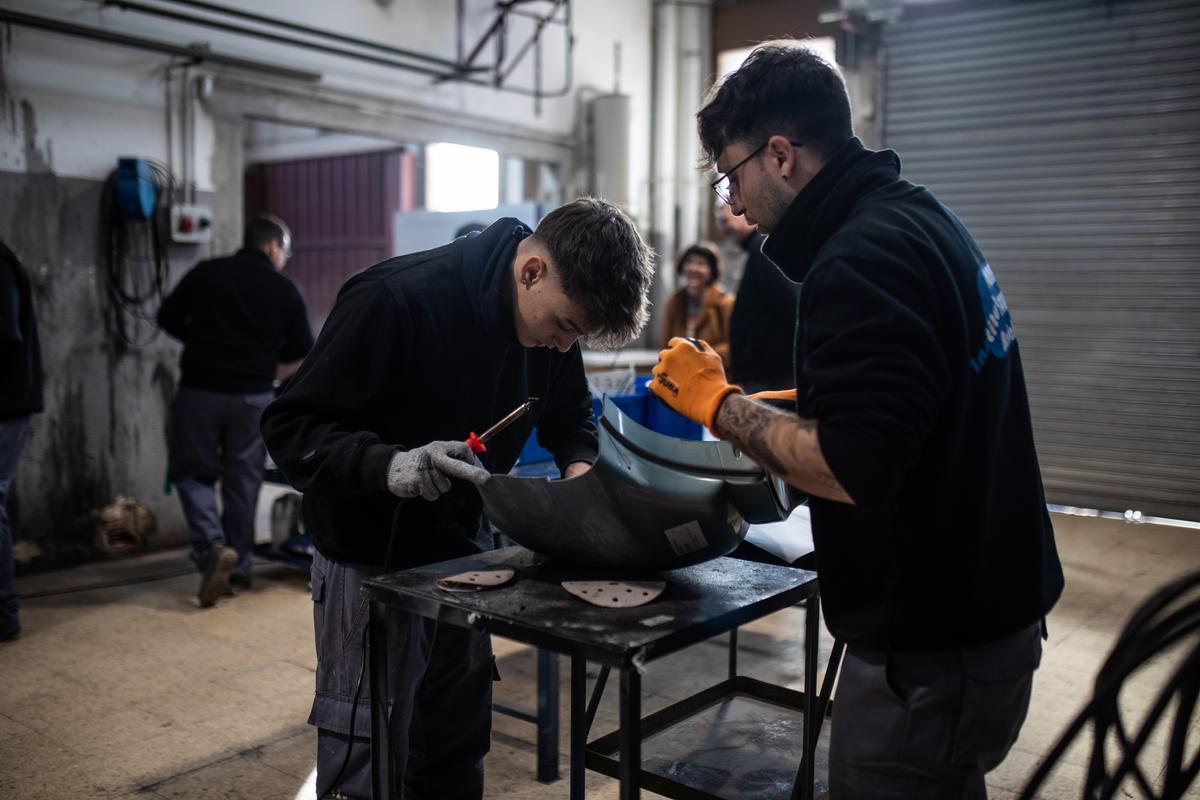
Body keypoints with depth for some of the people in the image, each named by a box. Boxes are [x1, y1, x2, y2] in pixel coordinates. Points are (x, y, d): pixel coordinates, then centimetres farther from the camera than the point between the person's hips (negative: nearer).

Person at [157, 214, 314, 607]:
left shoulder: (205, 273, 1)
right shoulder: (284, 289, 0)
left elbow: (168, 318, 7)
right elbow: (301, 348, 5)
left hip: (199, 390, 0)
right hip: (253, 395, 1)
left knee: (193, 472, 11)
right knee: (243, 480, 11)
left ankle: (212, 546, -11)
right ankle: (238, 567, 18)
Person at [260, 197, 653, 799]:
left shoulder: (549, 314, -7)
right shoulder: (396, 300, -26)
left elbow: (572, 418, 9)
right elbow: (289, 427, -23)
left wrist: (582, 467, -13)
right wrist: (389, 464, -39)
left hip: (460, 547, 6)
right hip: (372, 555, -6)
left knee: (458, 745, 17)